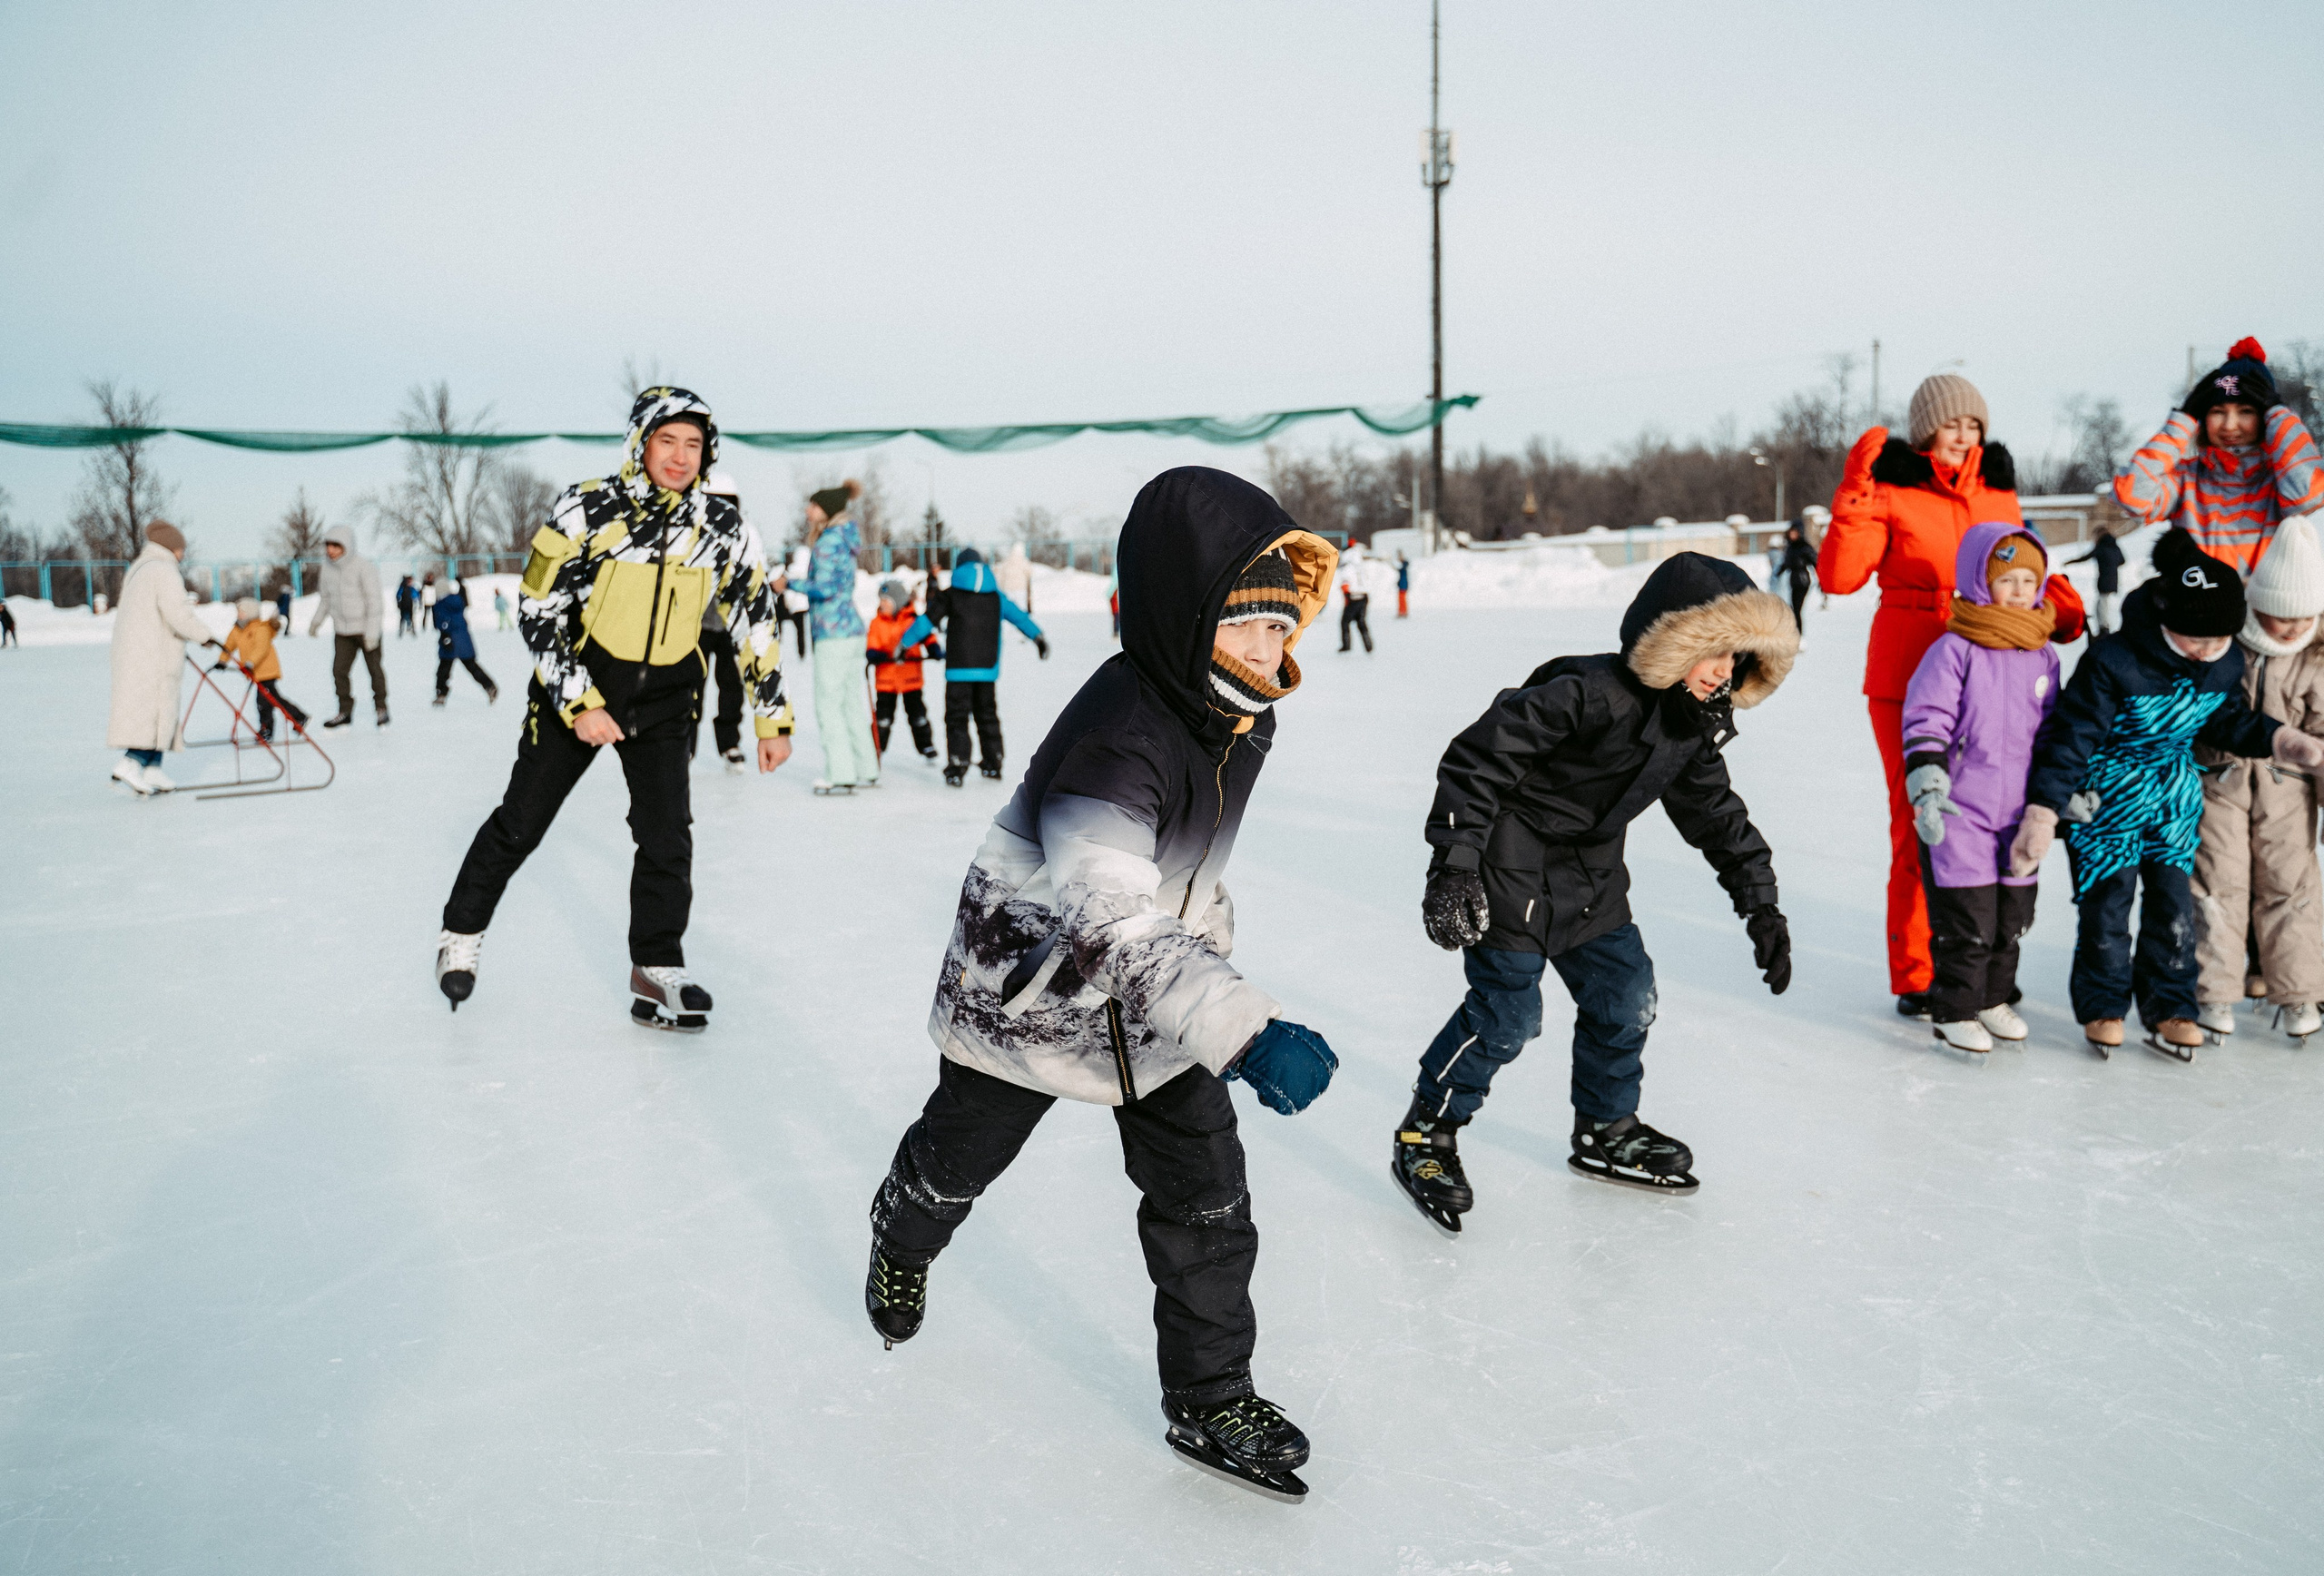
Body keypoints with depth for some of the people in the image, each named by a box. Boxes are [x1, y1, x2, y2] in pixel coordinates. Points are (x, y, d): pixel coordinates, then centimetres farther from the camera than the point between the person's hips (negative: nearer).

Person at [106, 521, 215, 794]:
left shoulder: (137, 571, 20)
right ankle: (131, 764, -20)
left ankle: (152, 770, 8)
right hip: (153, 656, -10)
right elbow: (178, 615, -19)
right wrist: (204, 635, -6)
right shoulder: (164, 572, -11)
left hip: (130, 653, 10)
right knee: (158, 708, -11)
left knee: (160, 712, 10)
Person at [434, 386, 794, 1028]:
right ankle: (462, 932, 30)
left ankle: (657, 971, 9)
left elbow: (756, 620, 2)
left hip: (665, 700, 2)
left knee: (666, 836, -4)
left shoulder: (724, 528, -7)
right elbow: (536, 610, -12)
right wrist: (579, 705, -18)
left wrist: (772, 719, 2)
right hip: (574, 688, -2)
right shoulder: (585, 510, -16)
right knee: (521, 822, 8)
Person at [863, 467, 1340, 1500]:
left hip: (1161, 986, 6)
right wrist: (1244, 1029, -50)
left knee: (1207, 1191, 2)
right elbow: (1105, 922, -43)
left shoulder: (1246, 719, -7)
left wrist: (1211, 946, 20)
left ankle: (1210, 1400, 20)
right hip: (1030, 980, -6)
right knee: (959, 1154, 20)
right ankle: (900, 1243, 55)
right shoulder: (1114, 735, -35)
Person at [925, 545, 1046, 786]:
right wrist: (1038, 637, 25)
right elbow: (1019, 616, 13)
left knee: (957, 716, -1)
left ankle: (957, 766, -10)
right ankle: (993, 763, 23)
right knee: (987, 714, 18)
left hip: (959, 668, -4)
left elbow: (928, 621, -2)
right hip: (988, 667, 4)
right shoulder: (996, 596, 8)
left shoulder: (949, 596, -1)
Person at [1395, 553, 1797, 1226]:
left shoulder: (1694, 728, 1)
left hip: (1592, 879, 9)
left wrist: (1759, 903, 11)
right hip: (1510, 872, -8)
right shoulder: (1587, 695, -26)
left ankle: (1606, 1130, 32)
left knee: (1626, 998, 10)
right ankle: (1425, 1135, 9)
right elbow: (1475, 759, -27)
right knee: (1506, 1013, -10)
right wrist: (1454, 862, -31)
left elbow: (1717, 814, 14)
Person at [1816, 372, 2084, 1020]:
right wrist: (1854, 496, -20)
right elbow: (1839, 576, -14)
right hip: (1909, 683, -5)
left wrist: (2057, 609, 5)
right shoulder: (1891, 493, -3)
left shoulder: (1998, 494, 13)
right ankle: (1915, 977, 8)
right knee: (1918, 823, -2)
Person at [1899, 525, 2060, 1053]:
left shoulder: (2043, 655, 9)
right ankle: (1955, 1010, 12)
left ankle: (1993, 997, 32)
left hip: (2018, 813, 6)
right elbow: (1925, 719, -14)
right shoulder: (1954, 649, -10)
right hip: (1958, 813, -6)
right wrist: (1926, 787, -23)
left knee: (2013, 915, 14)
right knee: (1966, 918, -2)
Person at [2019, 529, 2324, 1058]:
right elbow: (2070, 738, -24)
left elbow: (2227, 721, 11)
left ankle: (2169, 1008, 19)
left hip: (2176, 797, 5)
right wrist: (2043, 814, -25)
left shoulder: (2227, 663, -9)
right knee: (2106, 902, 1)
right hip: (2107, 796, -5)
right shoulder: (2112, 662, -28)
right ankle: (2103, 1007, 18)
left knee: (2174, 902, 6)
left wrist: (2281, 741, -4)